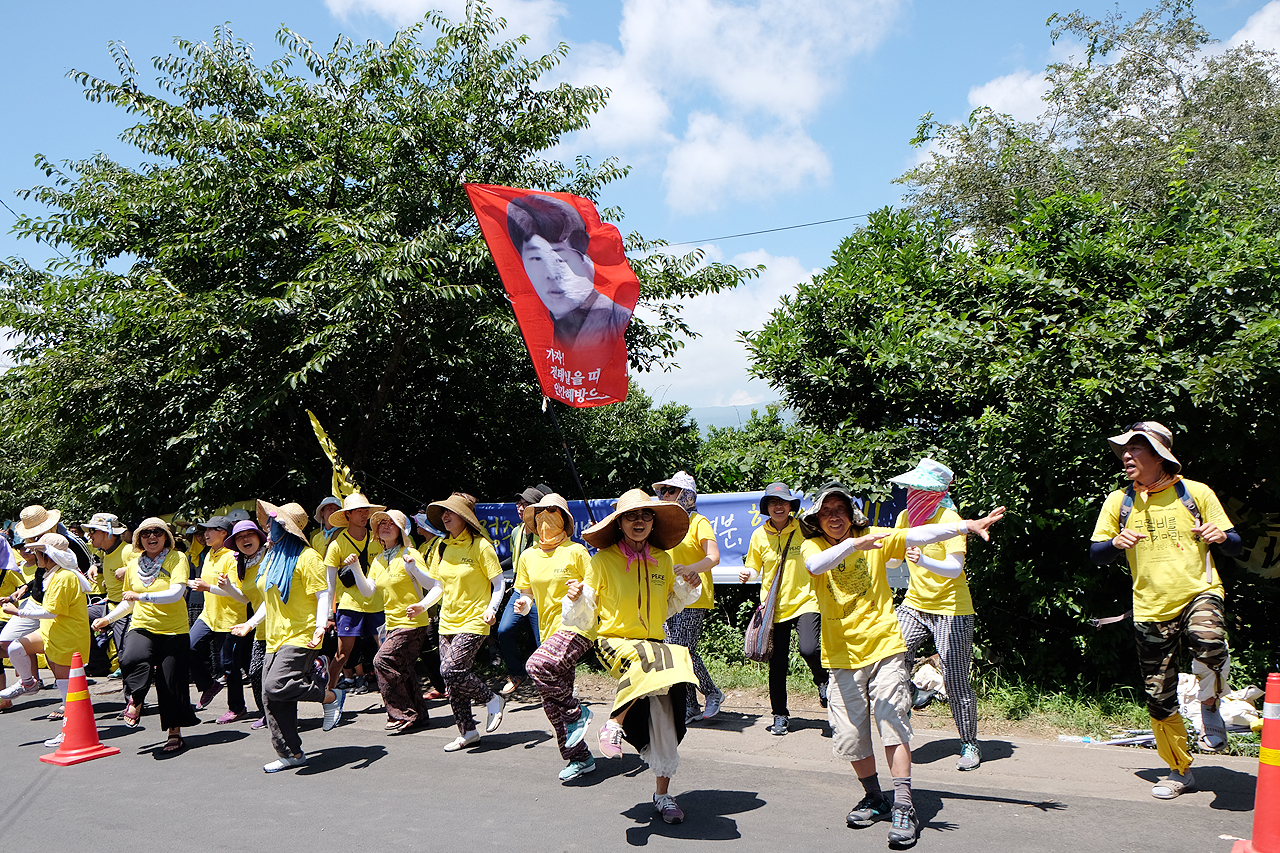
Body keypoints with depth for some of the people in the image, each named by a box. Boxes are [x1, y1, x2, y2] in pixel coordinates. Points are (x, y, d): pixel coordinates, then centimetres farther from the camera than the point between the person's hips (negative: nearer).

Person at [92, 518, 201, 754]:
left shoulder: (177, 558, -5)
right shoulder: (134, 564, 10)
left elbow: (176, 593, -20)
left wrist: (142, 596, -24)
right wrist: (107, 619, 13)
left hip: (174, 631, -3)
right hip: (142, 627, 3)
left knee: (171, 683, 1)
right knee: (131, 659, -31)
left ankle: (175, 733, 20)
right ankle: (135, 700, -2)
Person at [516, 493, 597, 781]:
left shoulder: (576, 552, -4)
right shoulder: (528, 557, 11)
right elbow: (526, 594, 19)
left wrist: (582, 590, -22)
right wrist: (525, 602, -3)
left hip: (576, 626, -6)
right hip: (549, 631, 6)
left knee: (538, 665, -31)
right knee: (552, 703, 6)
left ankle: (577, 713, -10)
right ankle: (579, 758, 21)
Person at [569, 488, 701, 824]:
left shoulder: (663, 560, 7)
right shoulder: (603, 560, -4)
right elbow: (584, 617, 0)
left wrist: (687, 588, 5)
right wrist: (577, 599, -21)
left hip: (653, 643, 4)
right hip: (614, 641, -4)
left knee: (663, 716, -4)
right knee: (647, 659, -38)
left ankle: (662, 793, 14)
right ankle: (614, 723, -20)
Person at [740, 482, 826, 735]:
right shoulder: (759, 535, 3)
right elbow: (754, 569, 15)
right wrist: (746, 574, -7)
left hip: (804, 601, -2)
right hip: (774, 606, 2)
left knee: (809, 650, -24)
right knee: (777, 664, 4)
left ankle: (823, 681, 10)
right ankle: (780, 715, 21)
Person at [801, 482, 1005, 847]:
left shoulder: (874, 537, 2)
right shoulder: (812, 546, -2)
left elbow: (916, 536, -11)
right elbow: (816, 566, -25)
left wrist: (966, 526, -23)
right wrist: (854, 544, -40)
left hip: (884, 647, -1)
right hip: (843, 655, 1)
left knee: (893, 723, -11)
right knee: (850, 735, 5)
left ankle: (903, 808, -5)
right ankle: (874, 798, 26)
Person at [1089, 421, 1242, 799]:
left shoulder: (1197, 493, 1)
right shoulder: (1118, 502, 5)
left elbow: (1235, 546, 7)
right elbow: (1096, 553, 5)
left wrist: (1221, 537, -16)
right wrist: (1116, 543, -17)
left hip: (1198, 594, -2)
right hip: (1151, 610, 2)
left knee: (1209, 642, -36)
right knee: (1159, 698, 6)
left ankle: (1210, 706, -4)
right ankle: (1180, 771, 27)